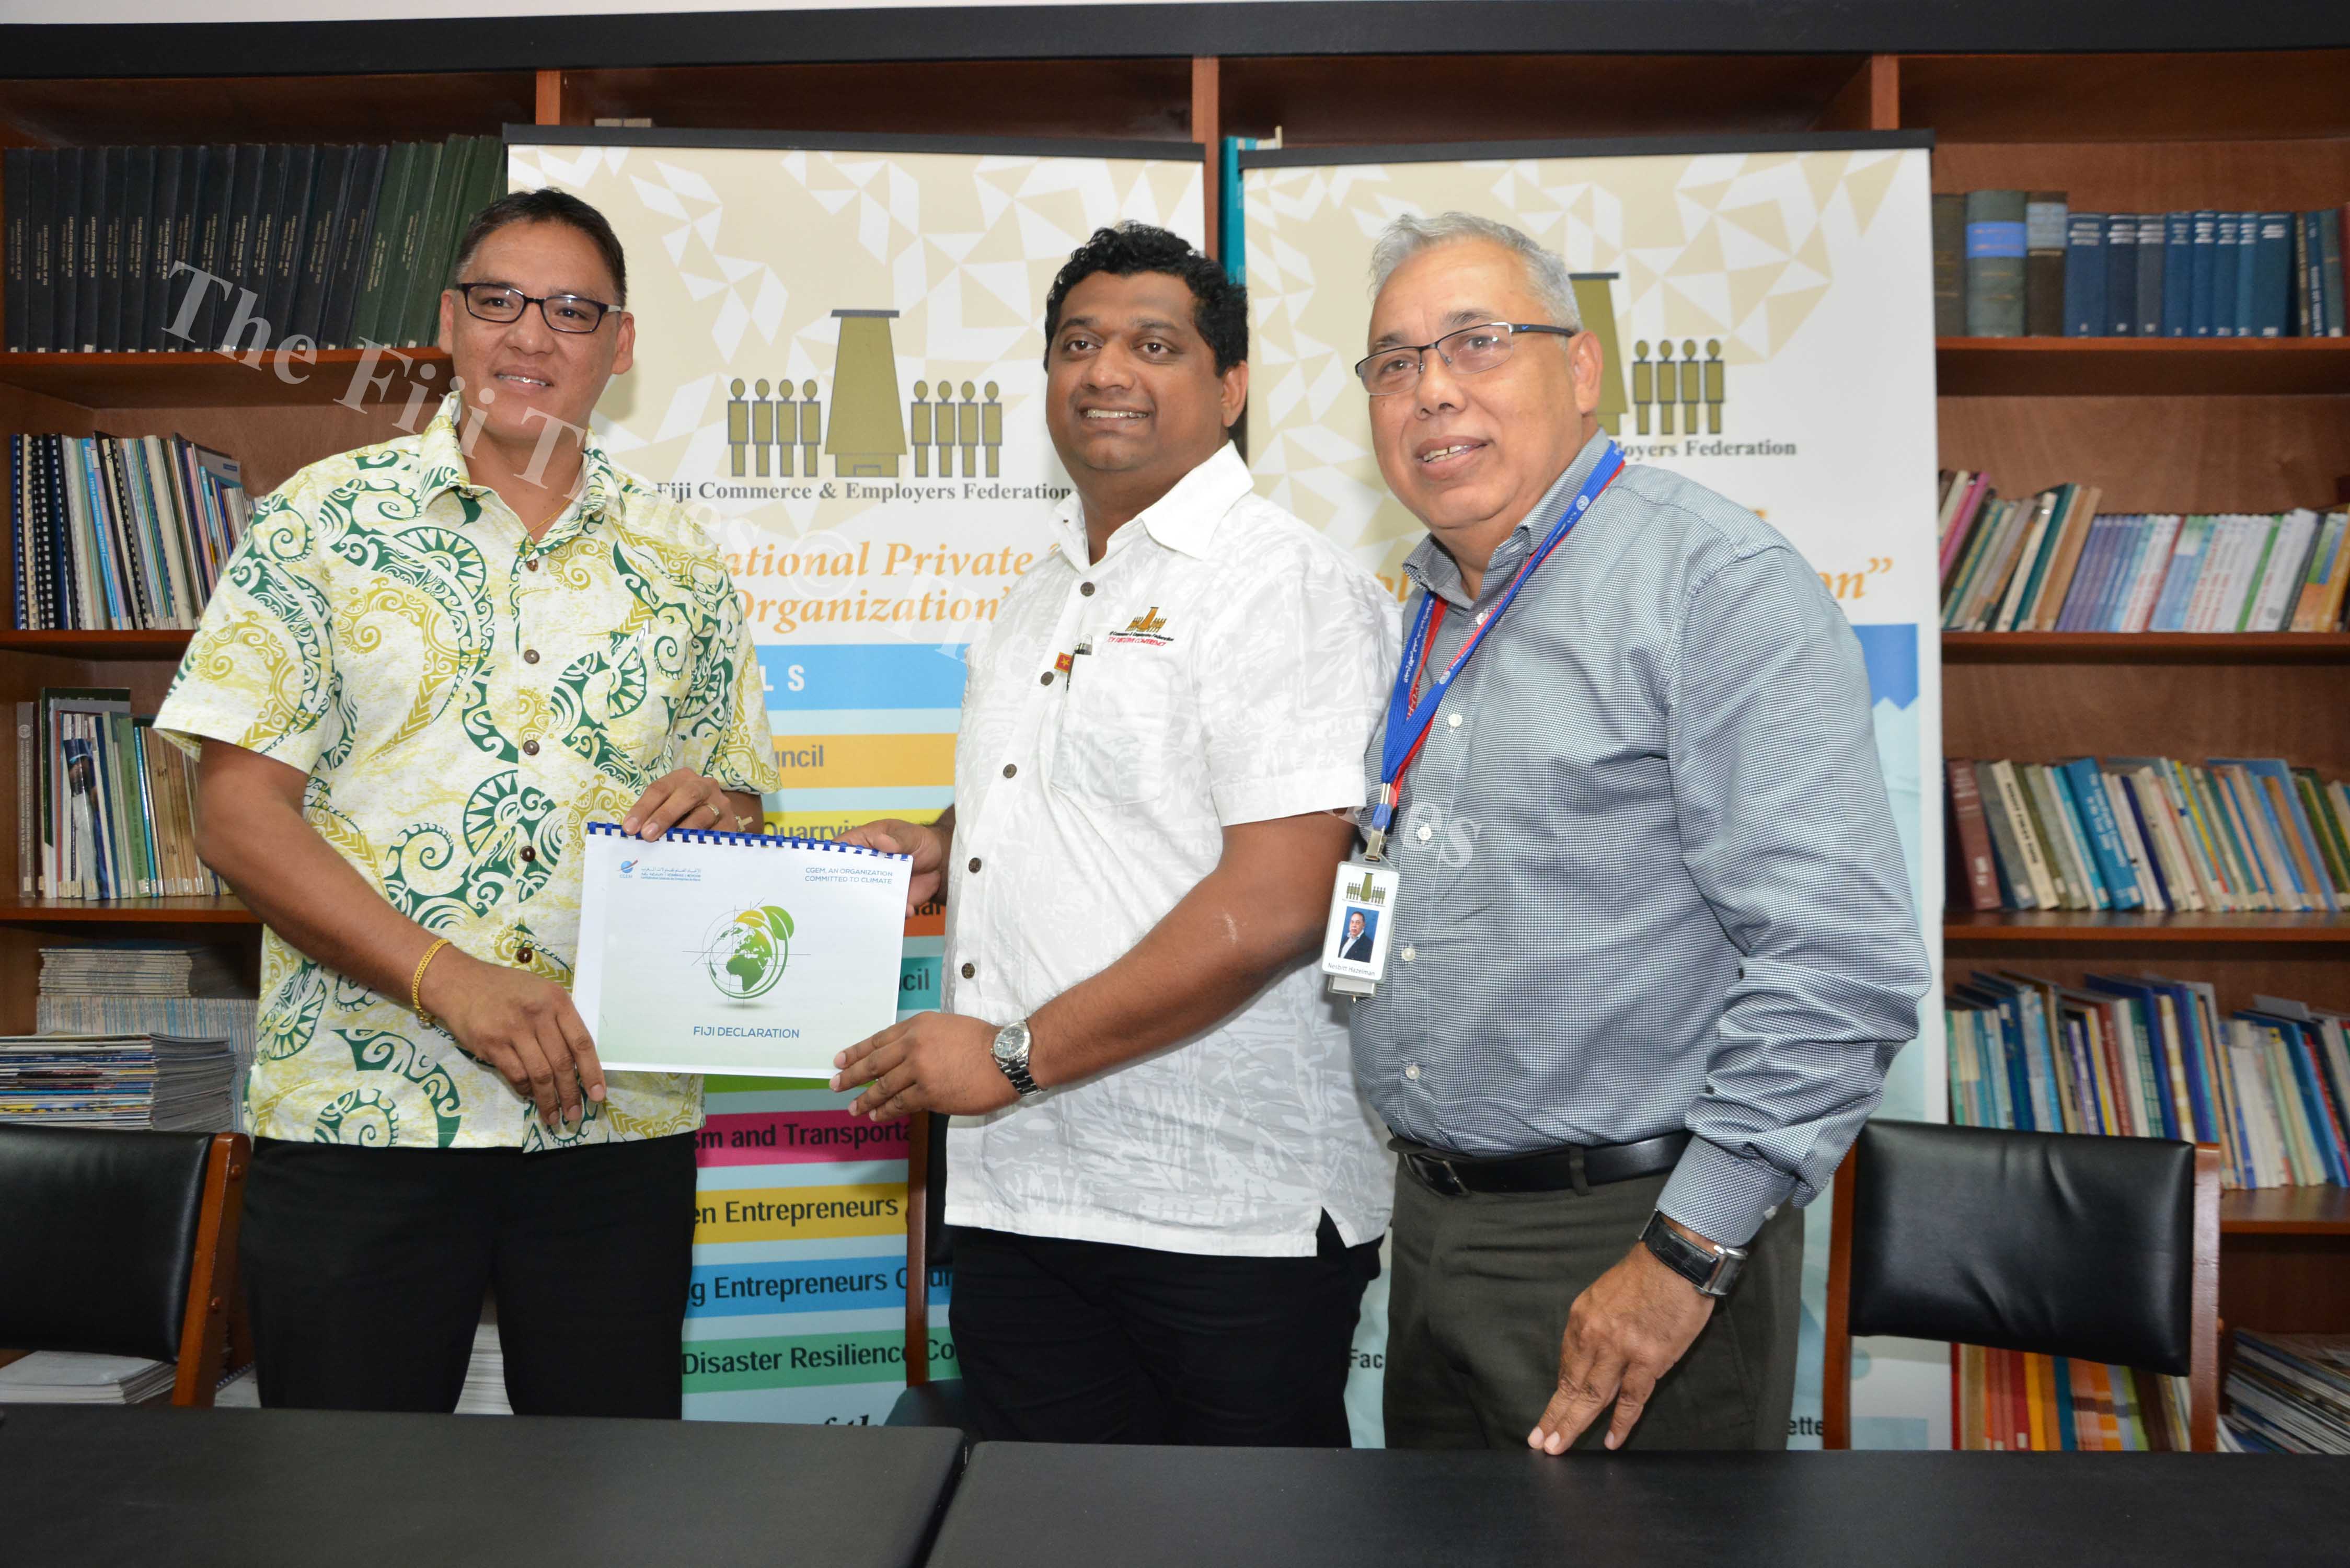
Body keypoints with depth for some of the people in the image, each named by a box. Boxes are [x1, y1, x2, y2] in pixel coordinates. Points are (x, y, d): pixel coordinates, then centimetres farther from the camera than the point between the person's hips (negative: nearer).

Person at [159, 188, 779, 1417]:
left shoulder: (679, 566, 10)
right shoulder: (325, 521, 1)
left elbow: (738, 818, 15)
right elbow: (235, 812, -5)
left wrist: (715, 817, -10)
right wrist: (449, 979, -17)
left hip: (621, 1120, 3)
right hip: (358, 1111, -2)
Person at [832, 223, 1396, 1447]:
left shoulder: (1288, 586, -12)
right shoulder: (1040, 598, 16)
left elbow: (1272, 907, -21)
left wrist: (1013, 1053, -18)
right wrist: (938, 850, 8)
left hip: (1230, 1221, -7)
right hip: (1018, 1199, 8)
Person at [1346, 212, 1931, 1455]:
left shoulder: (1716, 582, -14)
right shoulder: (1419, 618, 11)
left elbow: (1841, 963, -21)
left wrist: (1684, 1256, -20)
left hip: (1632, 1242, -7)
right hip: (1426, 1226, 8)